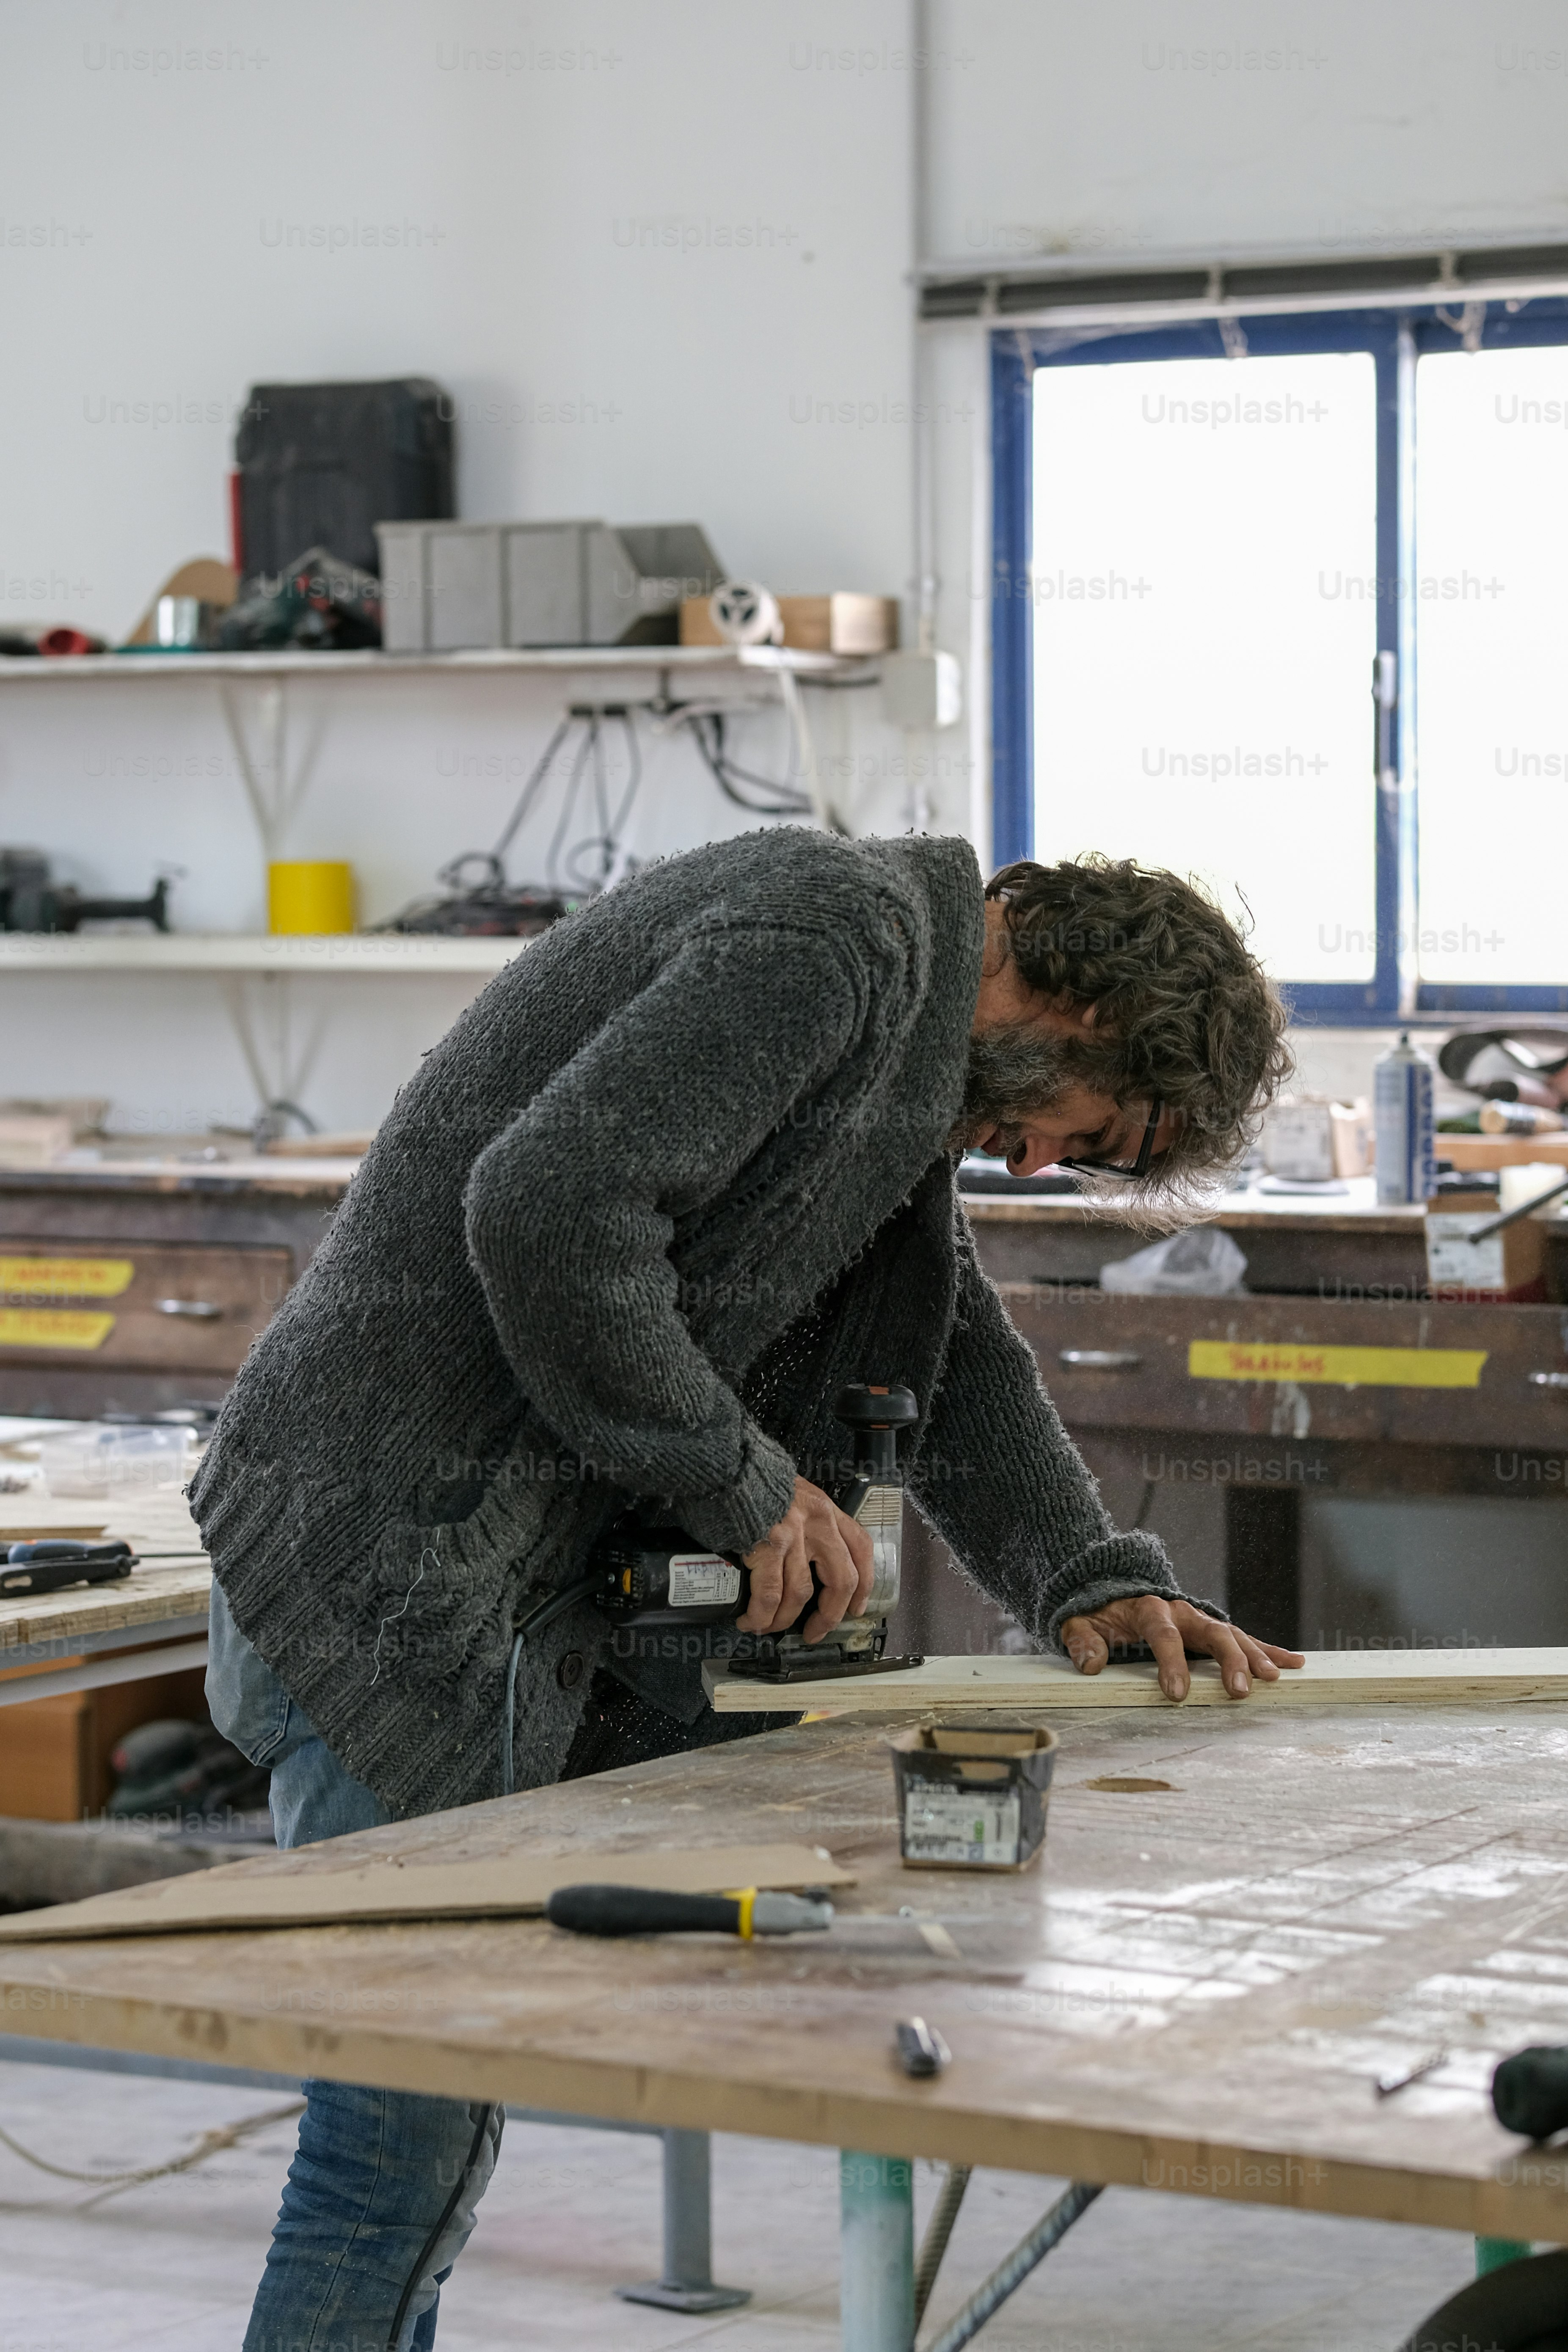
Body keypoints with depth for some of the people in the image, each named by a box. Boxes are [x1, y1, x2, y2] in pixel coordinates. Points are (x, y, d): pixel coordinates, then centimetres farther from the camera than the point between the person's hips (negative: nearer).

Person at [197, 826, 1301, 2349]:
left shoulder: (904, 1041, 18)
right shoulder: (837, 936, -15)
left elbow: (942, 1337, 22)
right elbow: (548, 1207, -26)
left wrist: (1087, 1579, 7)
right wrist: (741, 1481, -16)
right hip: (389, 1551, -10)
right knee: (418, 2127, -7)